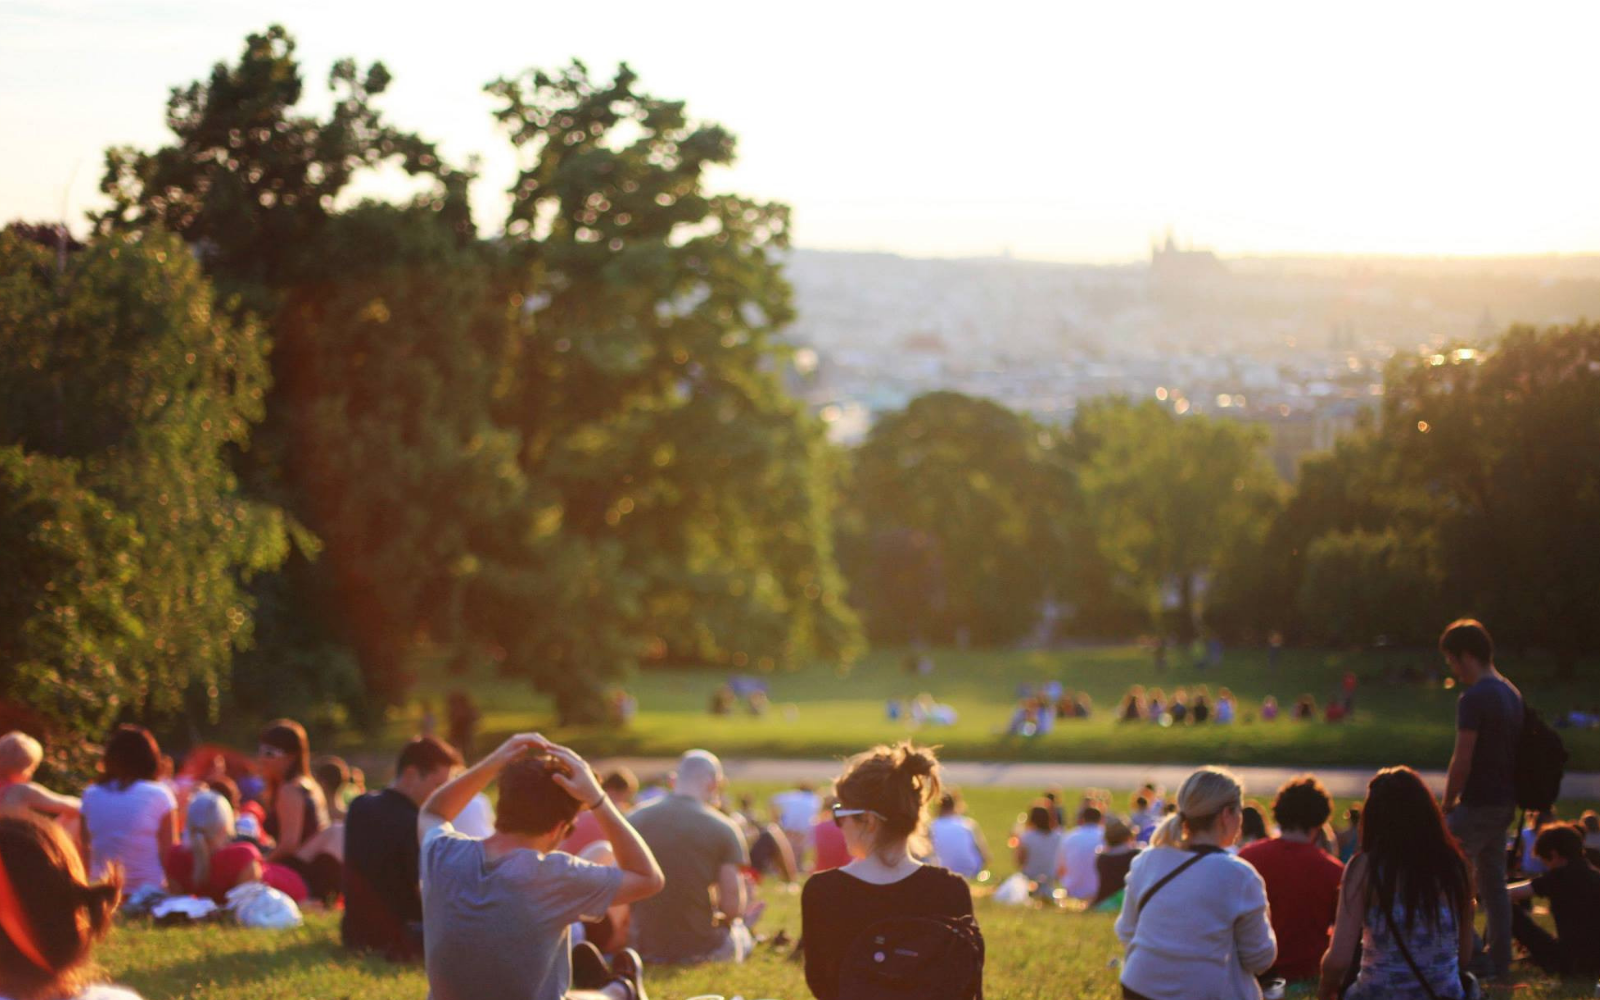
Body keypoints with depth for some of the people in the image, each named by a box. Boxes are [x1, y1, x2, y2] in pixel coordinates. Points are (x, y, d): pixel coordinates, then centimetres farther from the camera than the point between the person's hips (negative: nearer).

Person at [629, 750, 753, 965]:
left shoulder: (636, 818, -1)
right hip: (702, 950, -2)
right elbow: (733, 908, -10)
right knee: (740, 930, 31)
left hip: (646, 947, 2)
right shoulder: (724, 829, -9)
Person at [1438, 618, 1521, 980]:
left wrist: (1448, 803, -6)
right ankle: (1499, 961, 15)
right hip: (1504, 802, 9)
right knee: (1493, 884, 13)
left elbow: (1462, 762, -19)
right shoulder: (1512, 693, 12)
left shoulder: (1474, 699, -17)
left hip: (1478, 803, -9)